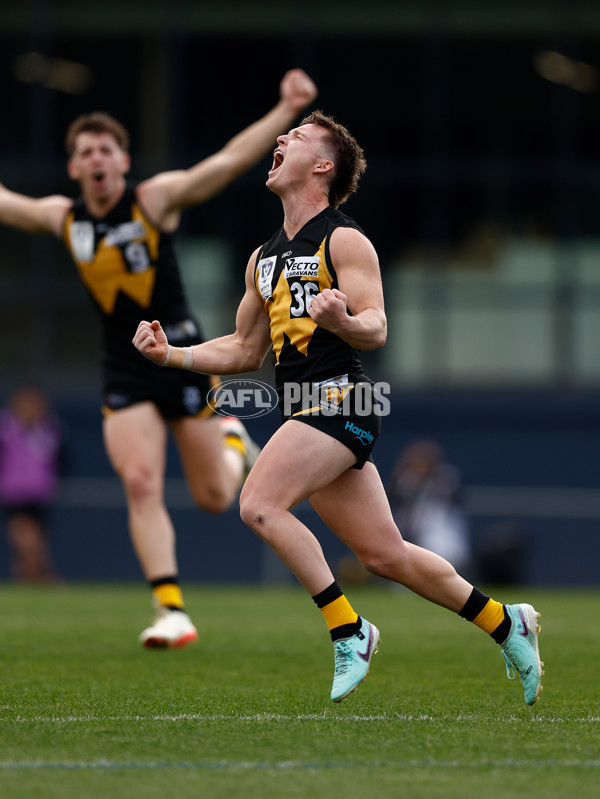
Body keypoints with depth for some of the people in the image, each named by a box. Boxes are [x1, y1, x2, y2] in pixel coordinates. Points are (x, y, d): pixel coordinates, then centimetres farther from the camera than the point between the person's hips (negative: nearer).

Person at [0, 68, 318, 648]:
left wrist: (285, 112, -26)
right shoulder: (63, 219, 2)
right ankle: (171, 612, -14)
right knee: (140, 485, -16)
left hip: (181, 358, -2)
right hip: (123, 372, 2)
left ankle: (233, 442, 40)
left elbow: (230, 160, -16)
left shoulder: (157, 199, -8)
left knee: (213, 497, 4)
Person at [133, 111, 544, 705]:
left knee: (260, 505, -22)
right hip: (307, 411, 8)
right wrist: (171, 354, 14)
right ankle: (506, 624, 20)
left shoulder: (343, 242, -3)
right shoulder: (264, 259, 21)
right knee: (385, 555, 7)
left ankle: (349, 633, -17)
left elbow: (376, 330, -12)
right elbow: (245, 351, 27)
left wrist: (340, 320, -35)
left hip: (338, 398, -8)